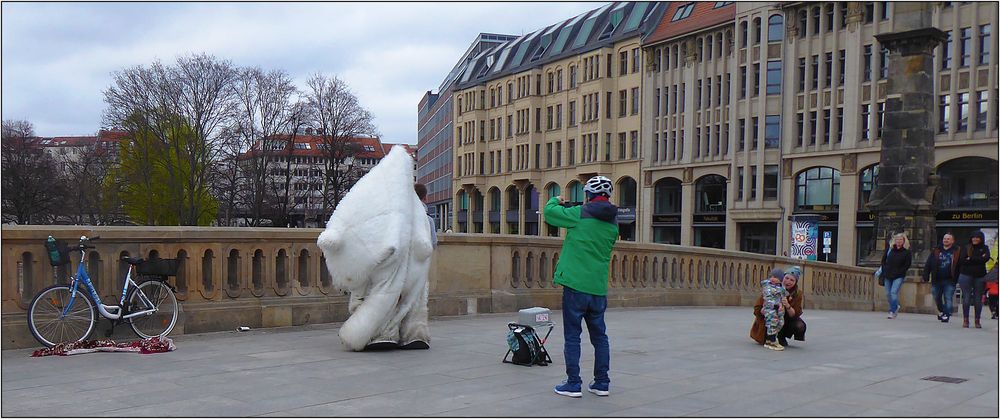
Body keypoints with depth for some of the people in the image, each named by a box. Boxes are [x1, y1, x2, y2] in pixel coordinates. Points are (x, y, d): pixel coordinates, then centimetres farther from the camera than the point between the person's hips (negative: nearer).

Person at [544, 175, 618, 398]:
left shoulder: (580, 214, -10)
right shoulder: (613, 223, 7)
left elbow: (549, 212, -5)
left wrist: (556, 201, 18)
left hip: (576, 285, -5)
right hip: (599, 288, 5)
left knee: (572, 336, 2)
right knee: (599, 336, 13)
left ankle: (573, 384, 4)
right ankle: (602, 383, 17)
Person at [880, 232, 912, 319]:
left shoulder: (907, 252, -4)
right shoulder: (890, 249, 6)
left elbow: (907, 265, -5)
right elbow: (883, 260, 15)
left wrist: (899, 272, -12)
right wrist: (885, 270, 5)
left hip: (899, 276, -5)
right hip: (888, 276, 5)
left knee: (894, 292, -16)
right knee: (888, 293, 10)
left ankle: (892, 312, -10)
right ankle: (895, 307, 33)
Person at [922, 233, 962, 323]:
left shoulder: (957, 251, 2)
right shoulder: (935, 251, 9)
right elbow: (928, 264, 6)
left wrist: (957, 278, -9)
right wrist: (926, 277, -2)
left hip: (949, 281, -4)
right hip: (936, 280, 4)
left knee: (948, 299, -5)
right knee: (937, 298, 15)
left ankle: (946, 315, -1)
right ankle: (941, 311, 35)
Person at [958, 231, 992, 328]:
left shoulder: (985, 248, 7)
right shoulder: (967, 248, 6)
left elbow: (986, 258, -12)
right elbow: (963, 260, -8)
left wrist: (971, 259, -11)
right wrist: (979, 259, -12)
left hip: (980, 276, 0)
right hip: (966, 275, 0)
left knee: (978, 299, 4)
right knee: (966, 298, -2)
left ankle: (977, 321, 11)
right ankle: (965, 320, 6)